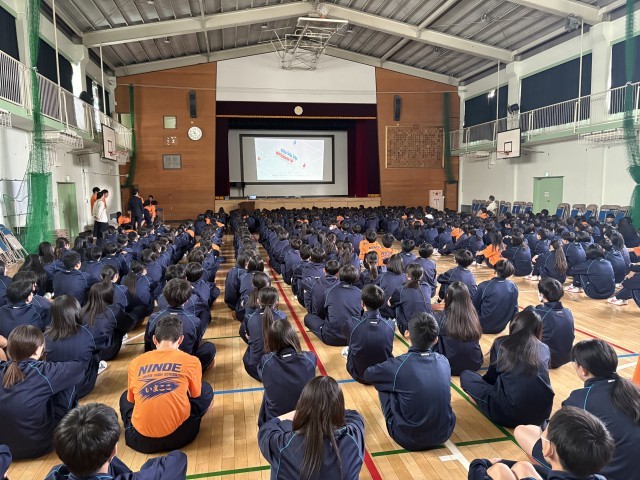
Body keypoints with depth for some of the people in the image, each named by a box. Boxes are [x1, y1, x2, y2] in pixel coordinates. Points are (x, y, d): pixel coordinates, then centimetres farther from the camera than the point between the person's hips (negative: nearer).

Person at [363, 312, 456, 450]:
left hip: (410, 440, -4)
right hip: (444, 434, 4)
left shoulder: (398, 365, -20)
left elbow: (367, 375, -1)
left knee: (385, 386, 10)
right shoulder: (444, 361, -8)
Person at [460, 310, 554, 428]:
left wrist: (481, 379, 36)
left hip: (509, 414, -4)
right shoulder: (544, 349, 9)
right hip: (541, 414, 4)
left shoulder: (501, 343, 1)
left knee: (466, 375, 14)